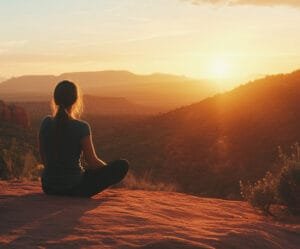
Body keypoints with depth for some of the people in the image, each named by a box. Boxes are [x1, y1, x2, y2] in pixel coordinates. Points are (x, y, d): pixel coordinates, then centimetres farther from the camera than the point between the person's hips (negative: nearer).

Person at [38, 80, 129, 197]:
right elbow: (92, 162, -11)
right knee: (122, 165, 0)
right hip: (74, 187, -7)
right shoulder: (81, 127, -19)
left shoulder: (46, 123, -5)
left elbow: (44, 159, 5)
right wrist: (109, 169, 11)